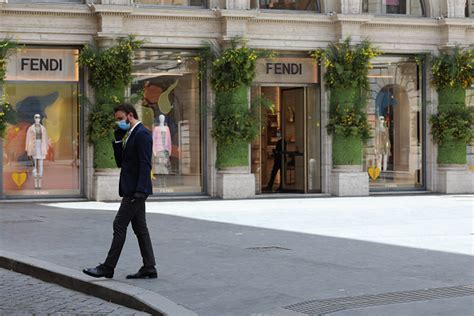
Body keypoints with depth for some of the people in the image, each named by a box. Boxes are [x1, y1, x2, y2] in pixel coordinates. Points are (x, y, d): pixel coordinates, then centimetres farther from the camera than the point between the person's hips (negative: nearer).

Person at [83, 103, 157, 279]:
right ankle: (149, 268, 10)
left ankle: (108, 268, -4)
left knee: (119, 225, -7)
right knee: (139, 228, 8)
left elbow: (145, 164, -19)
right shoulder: (130, 135, 18)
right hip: (132, 190, 10)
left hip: (136, 190, -10)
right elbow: (120, 163, 16)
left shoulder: (141, 134, -13)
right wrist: (118, 140, 5)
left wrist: (140, 190, -24)